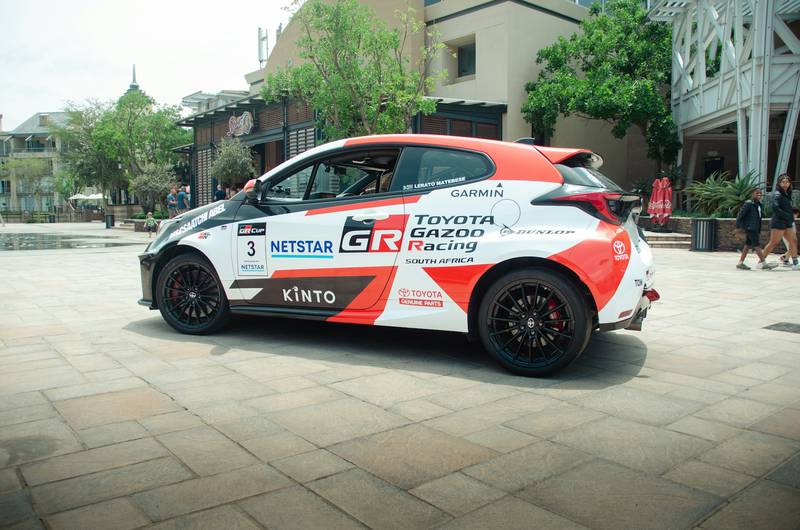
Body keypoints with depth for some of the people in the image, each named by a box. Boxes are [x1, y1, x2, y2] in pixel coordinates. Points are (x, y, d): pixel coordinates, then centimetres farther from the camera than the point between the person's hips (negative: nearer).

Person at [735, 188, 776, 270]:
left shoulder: (759, 204, 13)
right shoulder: (748, 203, -12)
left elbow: (761, 215, 21)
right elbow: (740, 214, -14)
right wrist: (738, 226, -14)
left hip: (755, 228, 9)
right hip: (750, 227, -9)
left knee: (748, 245, 9)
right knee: (757, 245, -9)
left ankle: (740, 263, 13)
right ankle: (764, 263, -9)